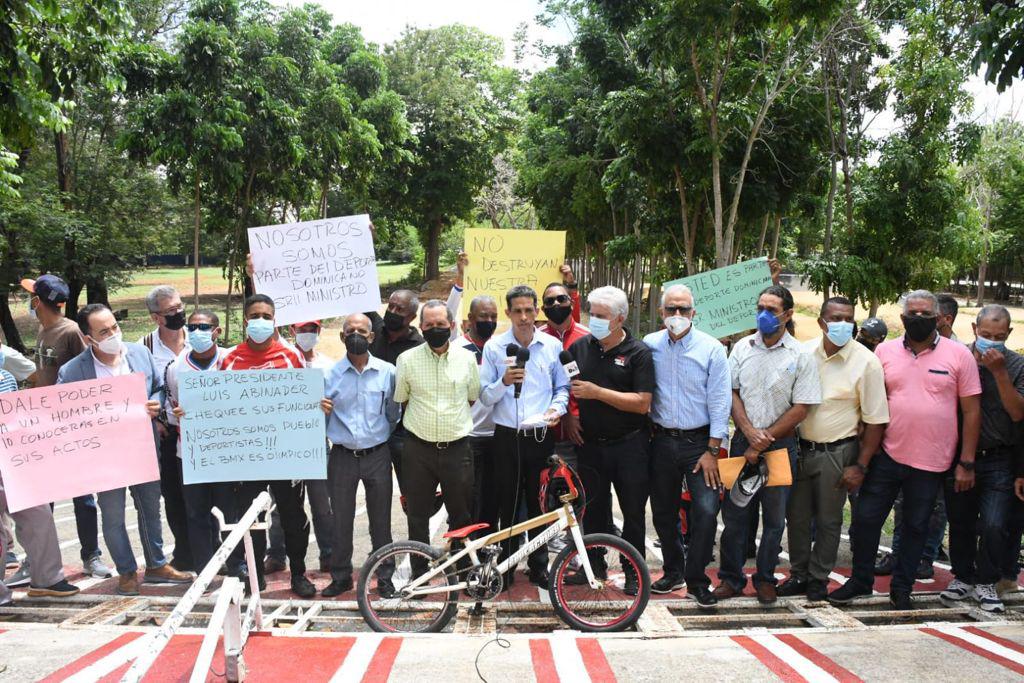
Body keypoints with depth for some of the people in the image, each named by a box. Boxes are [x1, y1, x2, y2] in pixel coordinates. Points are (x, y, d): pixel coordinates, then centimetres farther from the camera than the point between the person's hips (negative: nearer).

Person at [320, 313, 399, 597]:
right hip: (342, 456, 1)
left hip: (377, 455, 0)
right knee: (341, 520, 7)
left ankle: (385, 577, 18)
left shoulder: (387, 372, 1)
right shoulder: (330, 374, 2)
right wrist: (320, 410, -14)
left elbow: (394, 414, 9)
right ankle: (340, 577, 22)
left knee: (381, 520, 6)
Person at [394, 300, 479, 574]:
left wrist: (454, 417, 10)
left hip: (457, 449, 1)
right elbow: (399, 400, 11)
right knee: (418, 517, 9)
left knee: (461, 516, 10)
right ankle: (419, 574, 23)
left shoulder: (467, 358, 2)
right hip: (419, 450, 0)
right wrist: (422, 418, 10)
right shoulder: (407, 359, -2)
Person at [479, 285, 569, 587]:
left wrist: (557, 407, -8)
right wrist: (504, 382, -18)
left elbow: (563, 387, 12)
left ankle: (539, 567, 22)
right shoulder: (494, 347, 0)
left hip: (541, 436, 1)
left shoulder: (553, 345, 4)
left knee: (539, 504, 8)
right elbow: (485, 396, 1)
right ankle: (506, 567, 20)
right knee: (508, 505, 6)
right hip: (507, 436, -1)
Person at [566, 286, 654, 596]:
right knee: (593, 509, 14)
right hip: (591, 444, 4)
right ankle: (594, 565, 30)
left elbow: (642, 403, -17)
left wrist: (597, 392, -20)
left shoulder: (638, 352, -9)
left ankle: (633, 573, 21)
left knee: (633, 512, 7)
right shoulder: (580, 347, 3)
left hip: (629, 445, -3)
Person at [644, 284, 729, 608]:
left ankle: (696, 580, 9)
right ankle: (673, 571, 32)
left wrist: (712, 451, -10)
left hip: (699, 442, -2)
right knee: (663, 512, 12)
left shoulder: (711, 349, -6)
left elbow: (719, 402, -7)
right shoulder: (650, 345, 0)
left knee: (706, 511, -9)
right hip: (662, 441, 3)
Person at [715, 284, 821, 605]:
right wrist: (750, 433, -11)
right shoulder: (742, 348, 4)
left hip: (781, 444, -2)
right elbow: (731, 393, 4)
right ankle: (731, 577, 17)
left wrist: (763, 443, -10)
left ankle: (765, 579, 22)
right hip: (743, 440, 2)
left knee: (774, 516, 7)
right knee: (734, 512, 5)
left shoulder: (800, 356, -4)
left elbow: (800, 409, -7)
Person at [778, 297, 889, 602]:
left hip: (836, 452, -3)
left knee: (828, 520, 9)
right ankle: (798, 575, 27)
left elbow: (875, 420, -8)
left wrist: (860, 465, -10)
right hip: (800, 448, 3)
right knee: (797, 516, 11)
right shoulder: (803, 352, 0)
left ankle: (818, 579, 25)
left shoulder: (866, 362, -10)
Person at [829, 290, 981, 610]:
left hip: (930, 462, -1)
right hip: (886, 455, 1)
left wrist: (967, 463, -3)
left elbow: (971, 410, 0)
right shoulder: (885, 351, 3)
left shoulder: (958, 354, -2)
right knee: (865, 518, 4)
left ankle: (901, 589, 27)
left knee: (916, 527, 11)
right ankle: (860, 581, 23)